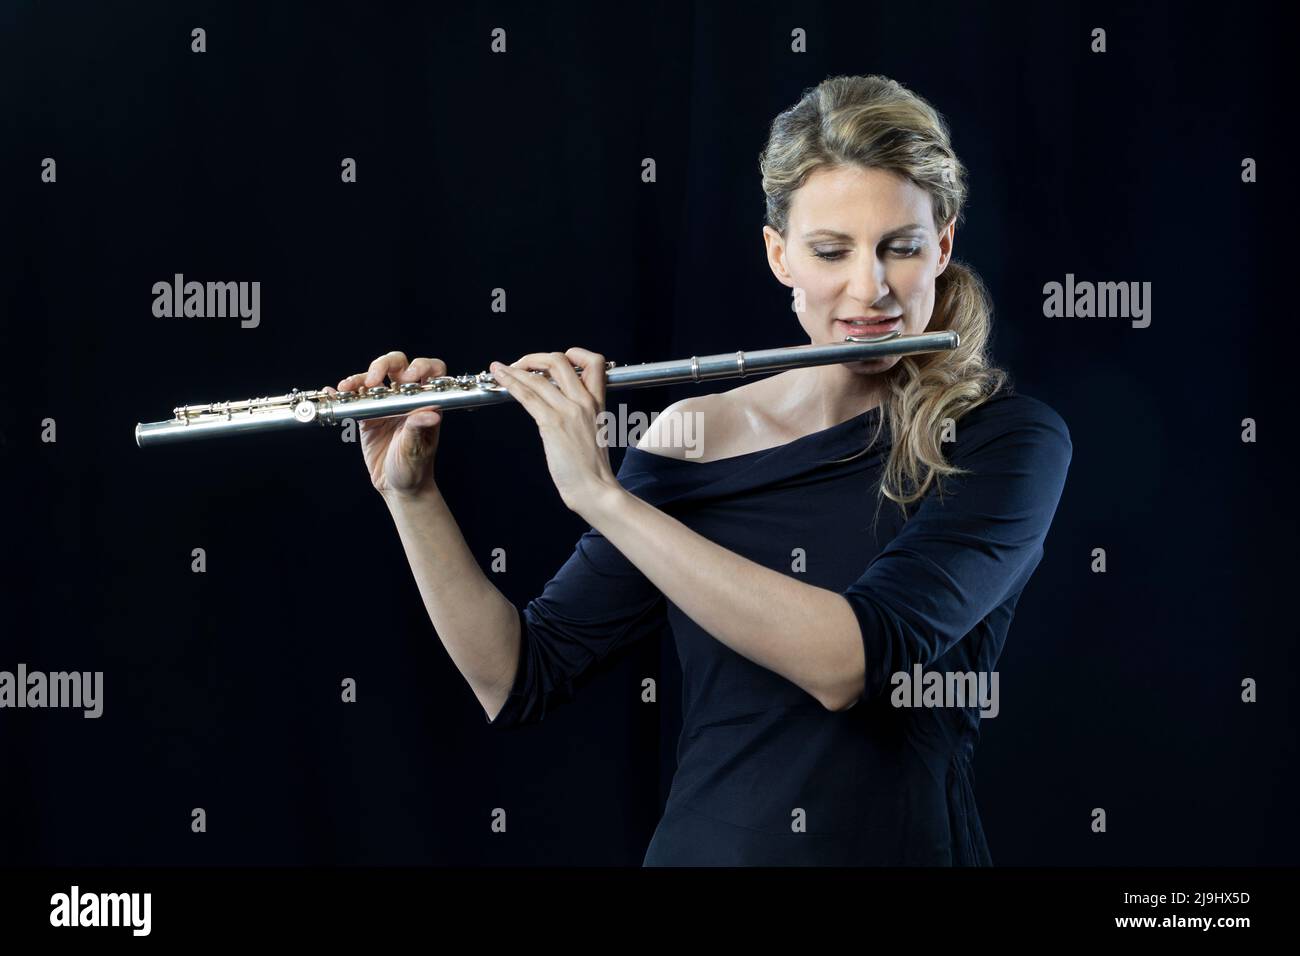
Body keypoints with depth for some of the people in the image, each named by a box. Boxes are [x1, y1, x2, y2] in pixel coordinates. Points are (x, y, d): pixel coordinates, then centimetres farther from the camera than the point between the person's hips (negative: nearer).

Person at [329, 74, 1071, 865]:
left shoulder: (1007, 441, -6)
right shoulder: (694, 437, 2)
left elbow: (852, 660, -21)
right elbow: (519, 682, 4)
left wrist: (598, 491, -20)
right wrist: (411, 496, -8)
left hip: (907, 844, -2)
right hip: (703, 844, 2)